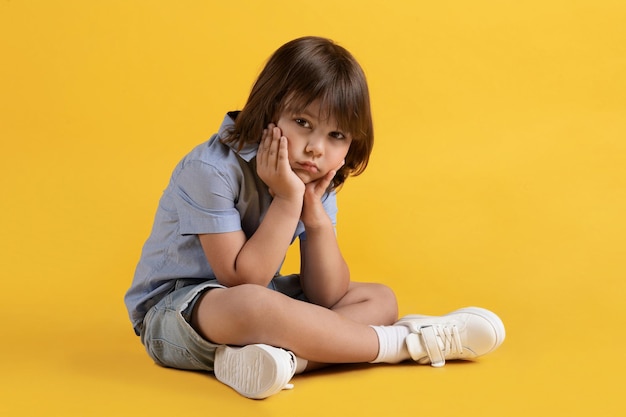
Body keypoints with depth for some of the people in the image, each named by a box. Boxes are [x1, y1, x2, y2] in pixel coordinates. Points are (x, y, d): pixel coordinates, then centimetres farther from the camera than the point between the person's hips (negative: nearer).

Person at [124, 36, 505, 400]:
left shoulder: (316, 182, -2)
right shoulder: (213, 170, -22)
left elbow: (326, 297, -6)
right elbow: (242, 283, -26)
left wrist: (317, 214, -19)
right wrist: (287, 201, -27)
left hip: (258, 309, 8)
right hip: (171, 313, -7)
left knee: (379, 298, 0)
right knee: (250, 304, -41)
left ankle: (282, 354, -31)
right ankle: (409, 342, -23)